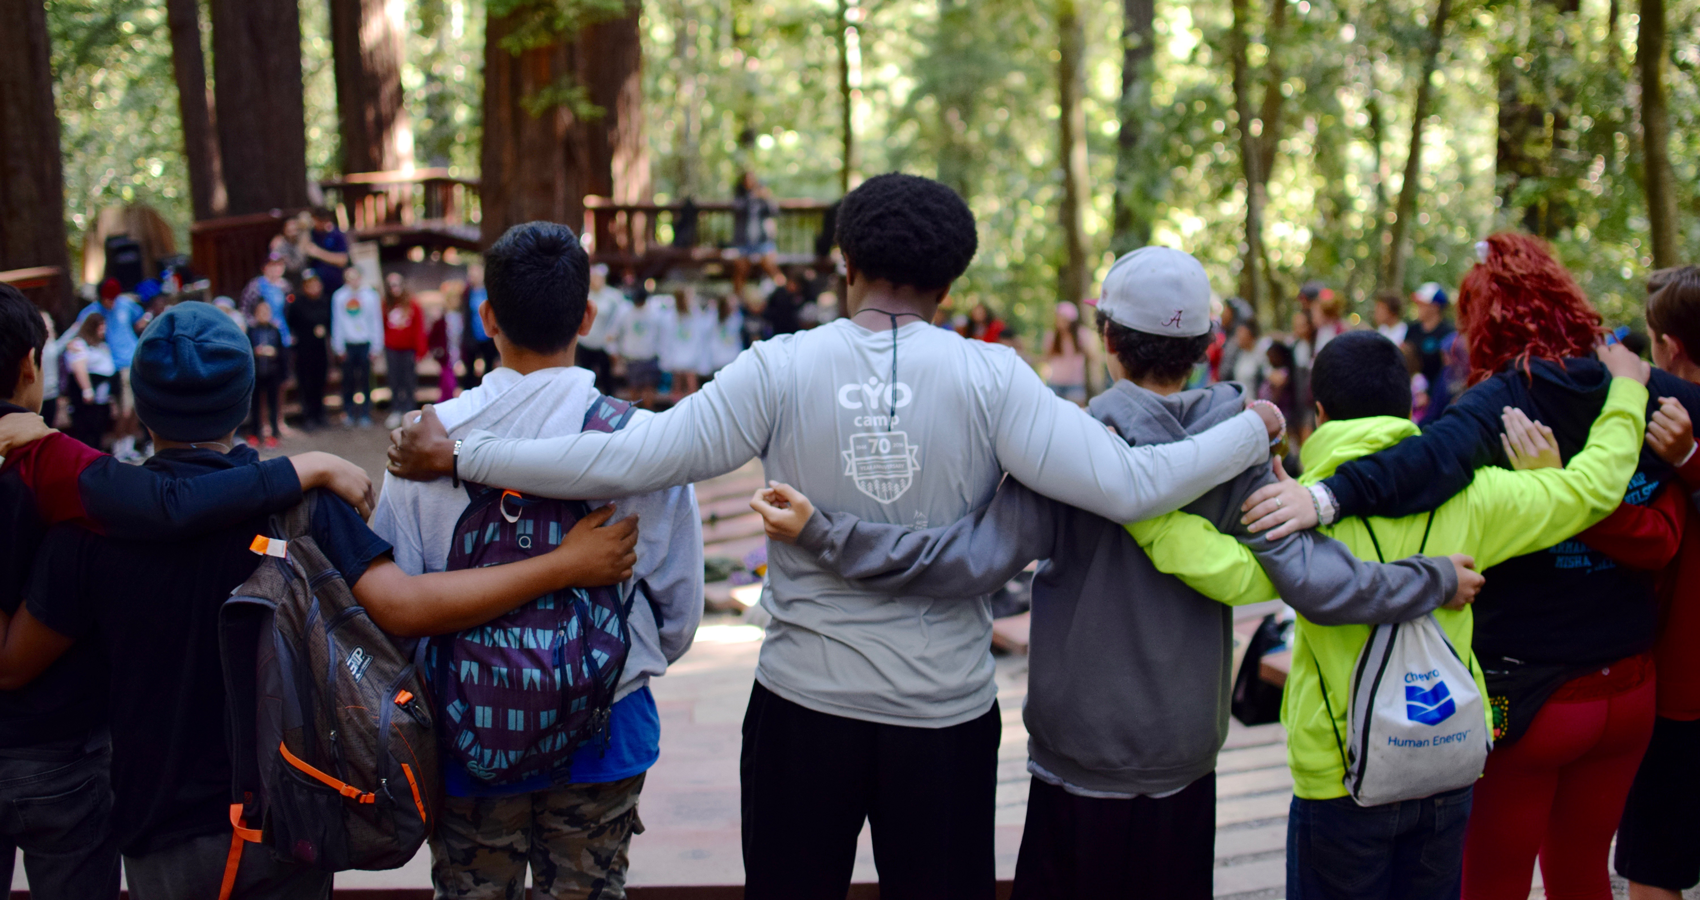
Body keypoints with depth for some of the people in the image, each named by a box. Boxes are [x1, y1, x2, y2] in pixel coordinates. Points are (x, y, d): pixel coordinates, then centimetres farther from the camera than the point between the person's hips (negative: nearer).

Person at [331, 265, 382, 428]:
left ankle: (365, 415, 6)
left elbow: (376, 322, 5)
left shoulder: (371, 295, 2)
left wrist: (375, 346, 1)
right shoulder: (339, 297, 3)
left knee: (365, 382, 1)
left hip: (365, 344, 0)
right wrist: (339, 348, 4)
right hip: (347, 345, 1)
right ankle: (348, 413, 11)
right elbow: (336, 323, 7)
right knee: (348, 381, 2)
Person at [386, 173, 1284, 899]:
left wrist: (455, 455, -2)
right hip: (946, 716, 0)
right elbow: (1125, 485, -14)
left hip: (804, 707, 0)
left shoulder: (782, 369, -8)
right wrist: (1253, 432, 2)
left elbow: (629, 459, -11)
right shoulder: (989, 377, -9)